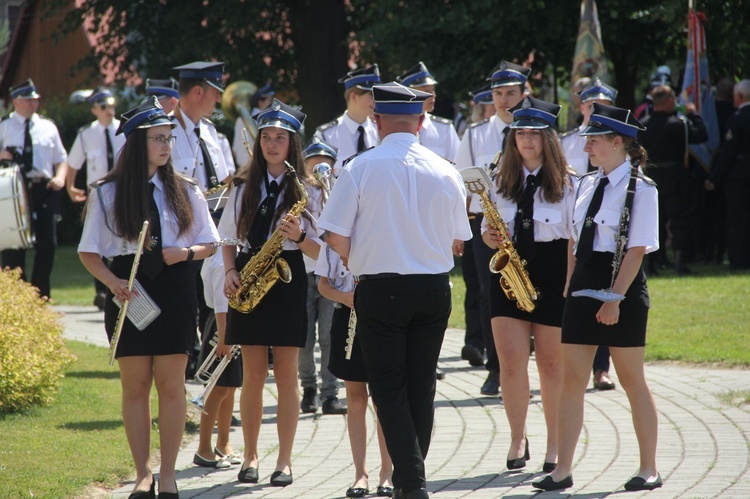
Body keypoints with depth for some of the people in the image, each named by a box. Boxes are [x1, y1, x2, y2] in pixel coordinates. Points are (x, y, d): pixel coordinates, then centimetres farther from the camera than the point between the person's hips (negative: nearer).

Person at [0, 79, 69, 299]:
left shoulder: (48, 127, 15)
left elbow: (61, 159, 17)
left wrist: (60, 177, -2)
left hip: (44, 190, 3)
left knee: (47, 244, 0)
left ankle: (41, 297, 11)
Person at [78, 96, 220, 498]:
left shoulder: (185, 192, 6)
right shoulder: (107, 194, 1)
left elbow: (210, 244, 12)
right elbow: (89, 252, 3)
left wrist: (185, 253, -9)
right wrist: (113, 282, -14)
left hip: (174, 289, 1)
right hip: (129, 290, -1)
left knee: (171, 384, 0)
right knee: (135, 385, 2)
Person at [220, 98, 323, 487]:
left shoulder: (307, 191, 0)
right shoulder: (244, 187, 10)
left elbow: (319, 251, -2)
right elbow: (228, 239, 15)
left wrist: (299, 236, -21)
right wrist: (230, 271, -1)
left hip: (288, 278, -3)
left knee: (286, 373, -1)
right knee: (253, 374, 4)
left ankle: (284, 461, 4)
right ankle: (250, 456, 13)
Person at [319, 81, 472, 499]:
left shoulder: (362, 168, -10)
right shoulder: (445, 172, 0)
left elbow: (336, 237, -10)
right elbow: (457, 240, 7)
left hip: (380, 291, -3)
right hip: (435, 289, 3)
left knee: (389, 388, 2)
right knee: (421, 386, 13)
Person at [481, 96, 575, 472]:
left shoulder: (566, 183, -2)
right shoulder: (501, 181, 8)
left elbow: (576, 238, -2)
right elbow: (488, 231, 16)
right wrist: (490, 237, -8)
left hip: (552, 277, -2)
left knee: (551, 364, 6)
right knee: (511, 363, -6)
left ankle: (555, 445, 18)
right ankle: (517, 440, 9)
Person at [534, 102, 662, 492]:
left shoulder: (640, 189, -9)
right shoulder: (586, 185, 11)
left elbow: (637, 249, -14)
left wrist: (615, 298, -19)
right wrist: (569, 288, 10)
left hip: (623, 291, -7)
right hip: (583, 288, 7)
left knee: (632, 380, 2)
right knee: (571, 380, 2)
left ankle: (649, 469, 11)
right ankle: (563, 469, 3)